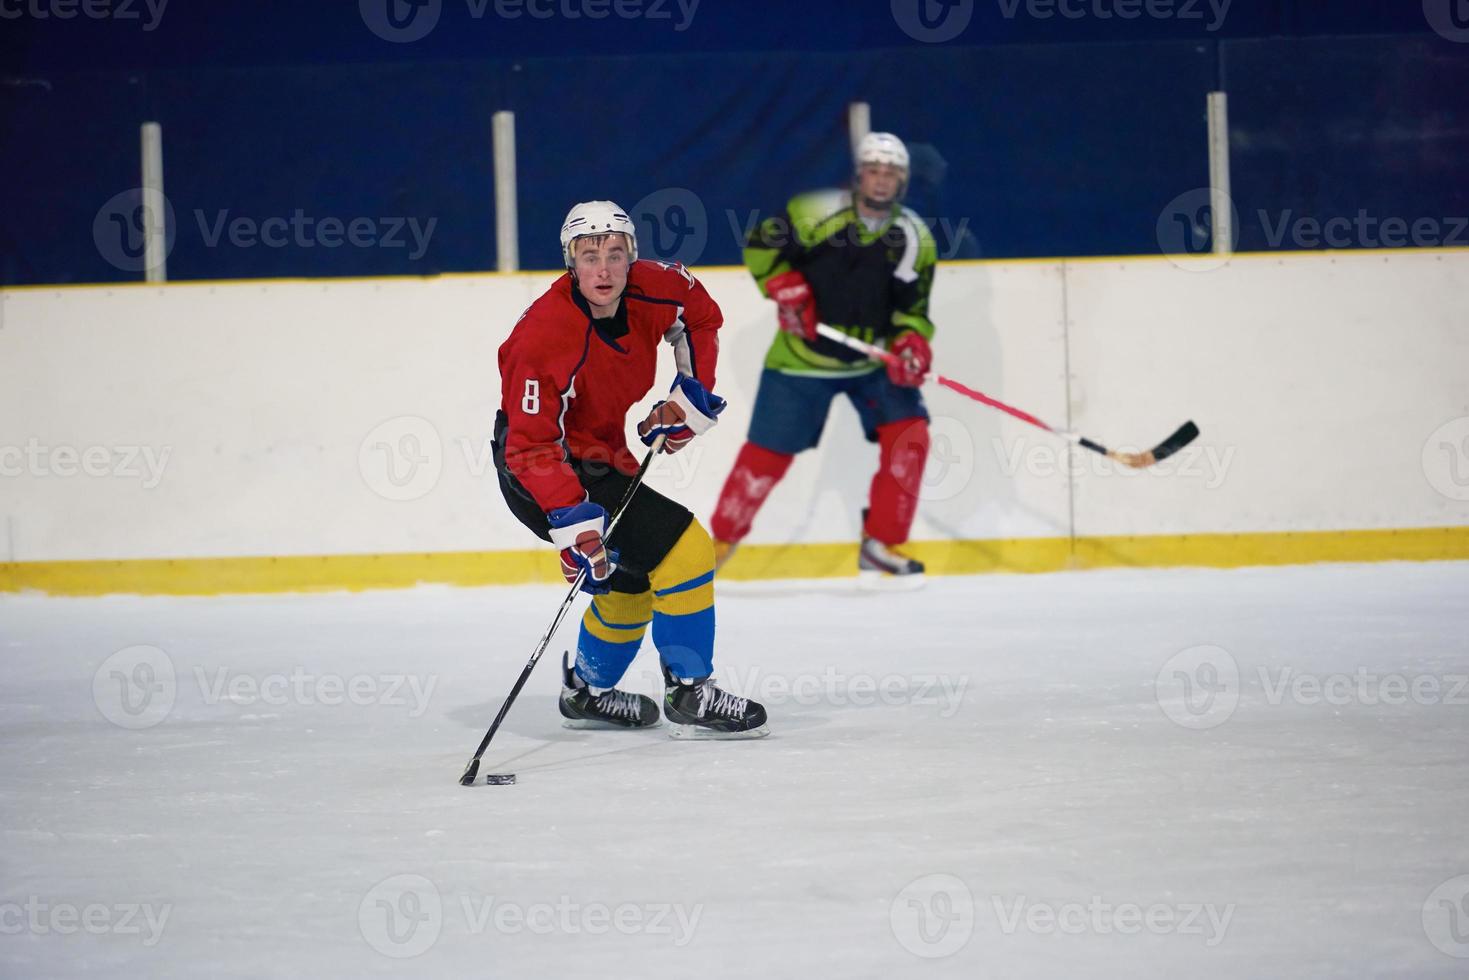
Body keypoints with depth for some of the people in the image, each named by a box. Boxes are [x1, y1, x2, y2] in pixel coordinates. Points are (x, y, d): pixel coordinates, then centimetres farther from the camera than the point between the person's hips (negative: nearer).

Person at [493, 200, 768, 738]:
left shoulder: (653, 289, -12)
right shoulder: (546, 336, -31)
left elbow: (701, 315, 12)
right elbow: (533, 446, -30)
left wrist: (691, 394, 4)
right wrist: (573, 527, -35)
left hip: (600, 456, 9)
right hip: (536, 472, -9)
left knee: (635, 575, 24)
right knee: (683, 549, -18)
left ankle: (588, 693, 43)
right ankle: (690, 695, -10)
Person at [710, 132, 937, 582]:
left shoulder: (916, 239, -5)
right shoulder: (815, 213, -15)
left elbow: (911, 308, -3)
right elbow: (760, 246, -5)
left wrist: (910, 343, -22)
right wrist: (786, 289, -18)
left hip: (871, 358, 3)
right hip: (802, 359, -3)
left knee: (909, 435, -15)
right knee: (769, 453, -1)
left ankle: (880, 545, -3)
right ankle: (719, 541, 18)